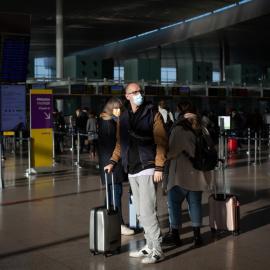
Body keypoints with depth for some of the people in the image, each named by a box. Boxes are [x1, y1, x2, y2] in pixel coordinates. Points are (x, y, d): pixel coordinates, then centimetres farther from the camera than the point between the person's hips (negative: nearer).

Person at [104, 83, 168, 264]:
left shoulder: (153, 114, -3)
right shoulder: (123, 118, 14)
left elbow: (162, 142, -7)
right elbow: (120, 143, 21)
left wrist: (159, 167, -15)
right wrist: (113, 162, 7)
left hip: (148, 169, -6)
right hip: (132, 171, 6)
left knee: (148, 211, -10)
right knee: (141, 212, 11)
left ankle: (157, 251, -2)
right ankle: (150, 246, 22)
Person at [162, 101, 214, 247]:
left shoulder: (179, 129, -13)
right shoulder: (202, 129, 8)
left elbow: (171, 152, -14)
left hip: (181, 174, -6)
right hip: (198, 174, 6)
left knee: (174, 202, 4)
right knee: (195, 202, 11)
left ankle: (174, 234, 7)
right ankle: (197, 234, 13)